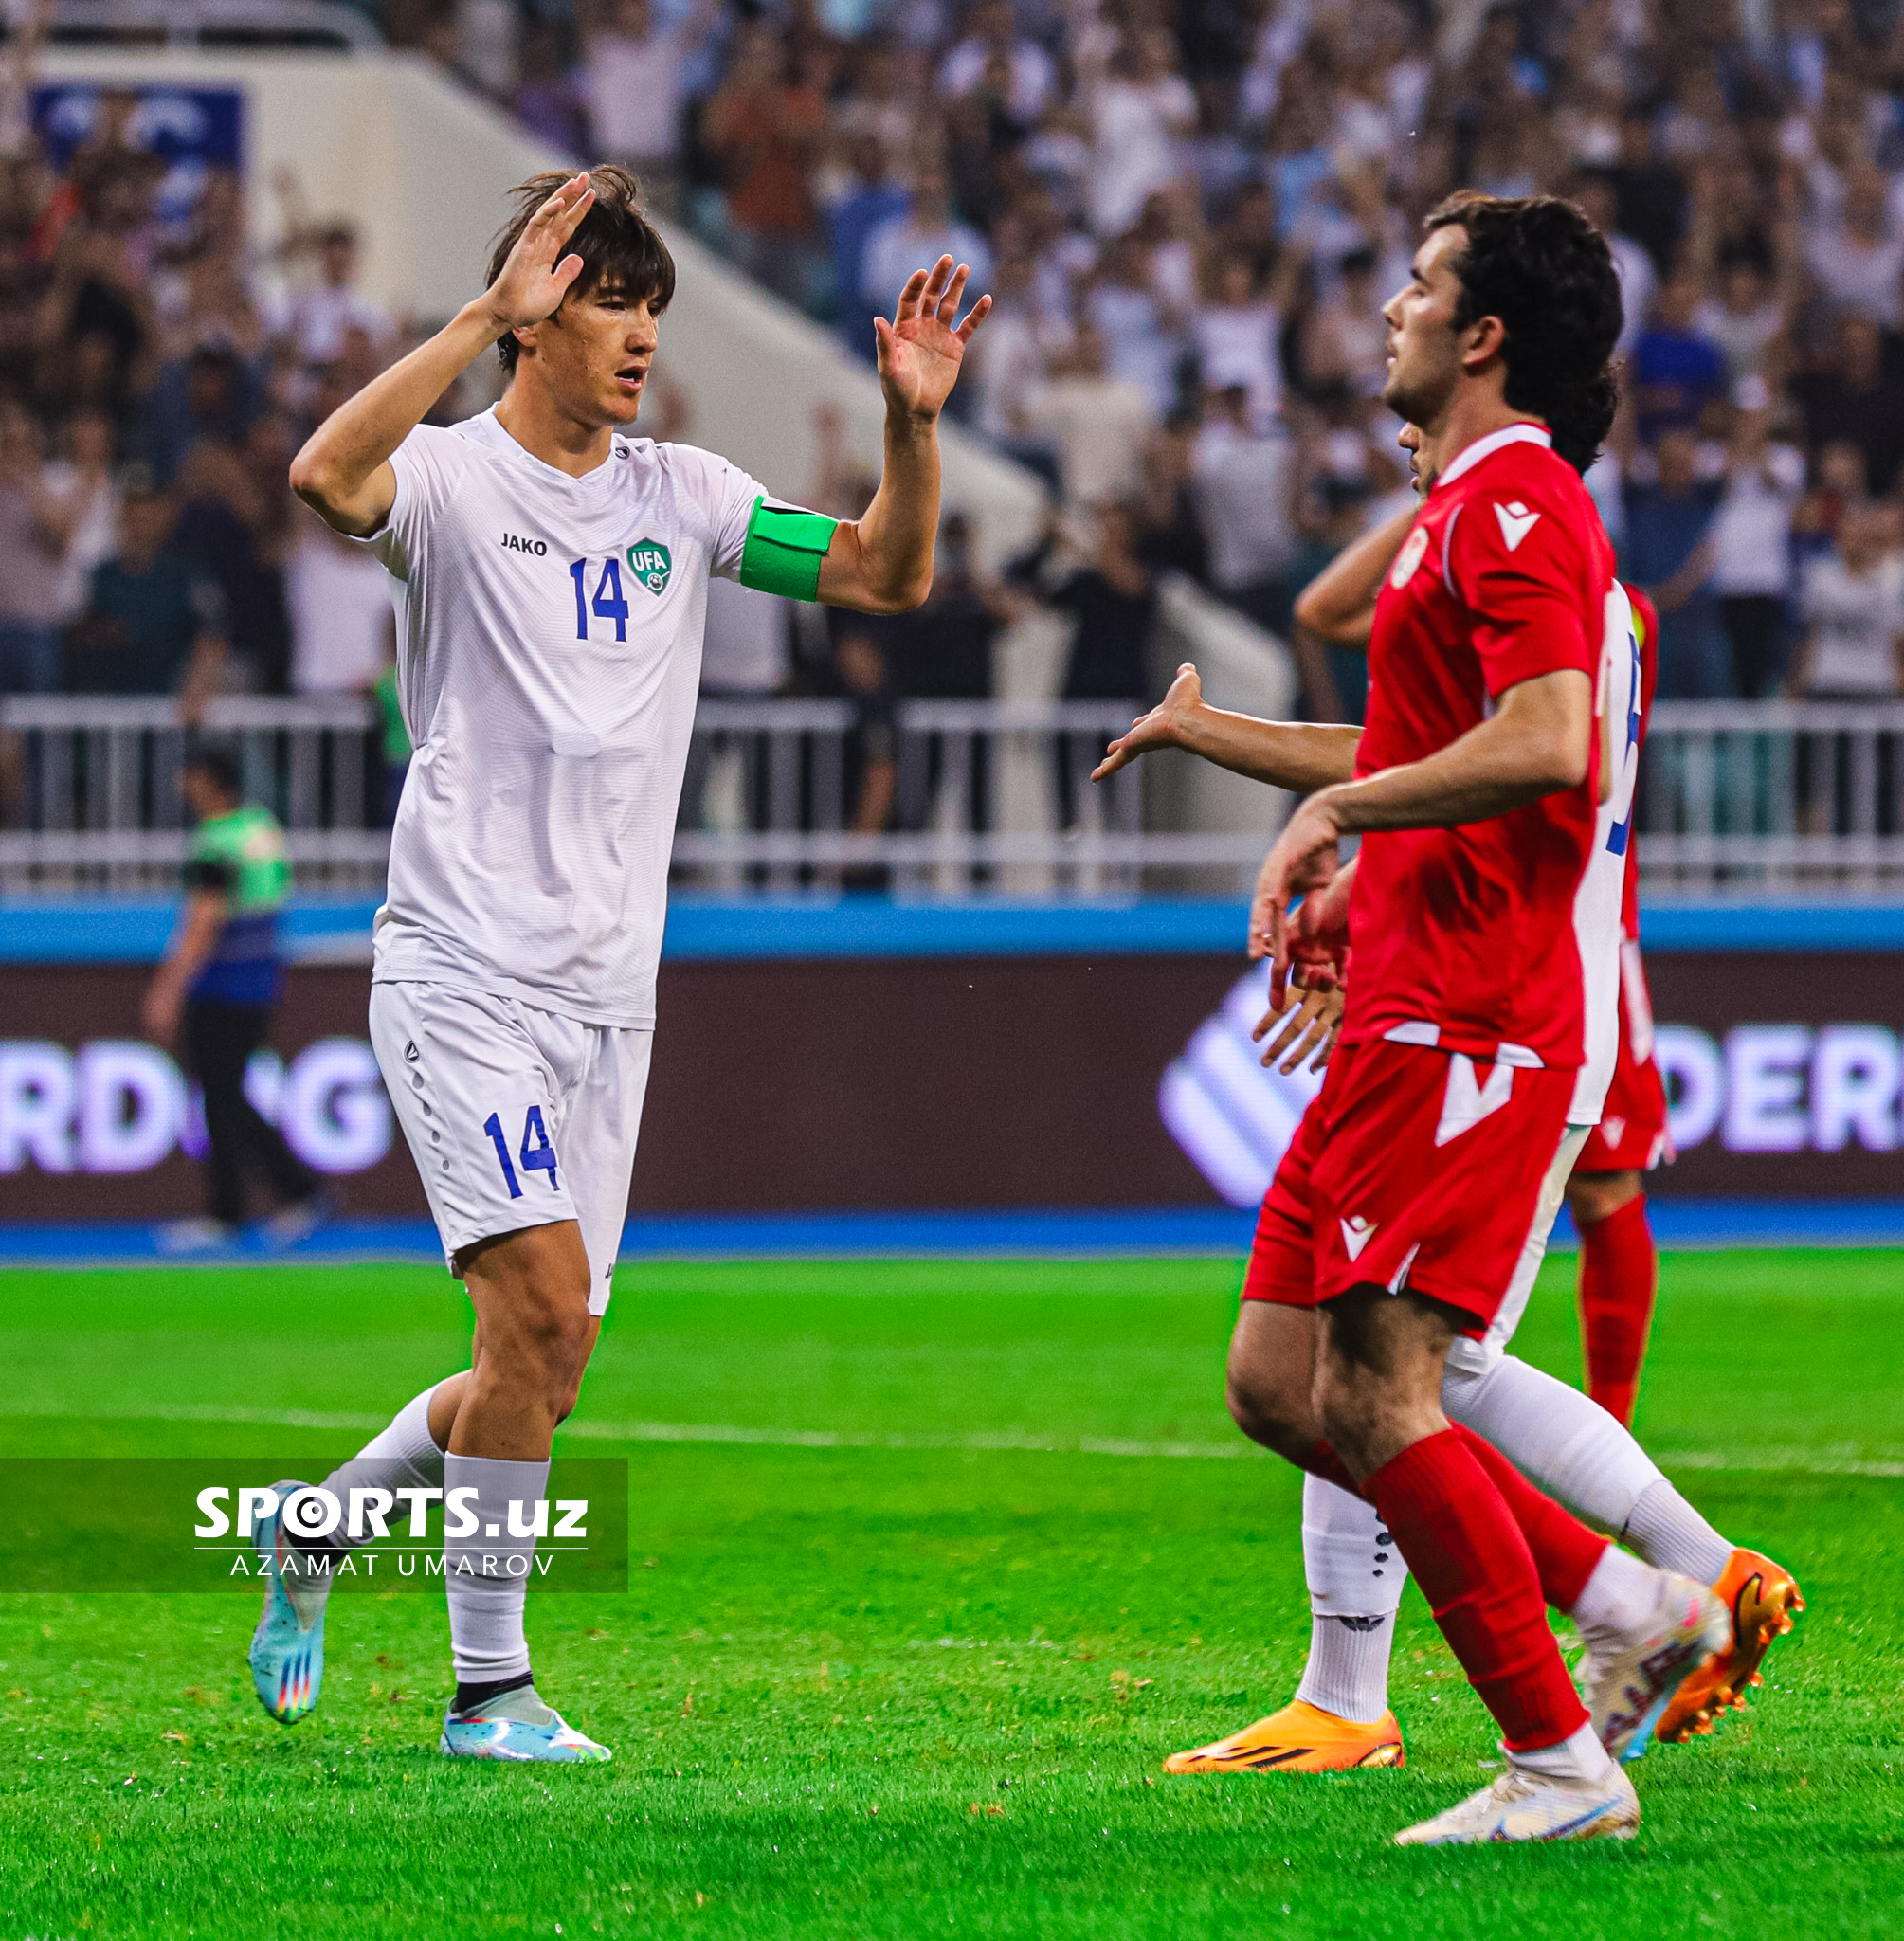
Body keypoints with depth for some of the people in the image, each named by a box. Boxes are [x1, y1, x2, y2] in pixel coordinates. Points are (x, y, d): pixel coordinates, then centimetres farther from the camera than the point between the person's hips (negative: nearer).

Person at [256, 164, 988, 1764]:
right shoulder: (454, 478, -6)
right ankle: (491, 1689, -8)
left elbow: (889, 576, 9)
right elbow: (329, 475, -29)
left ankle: (317, 1528, 32)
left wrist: (914, 423, -8)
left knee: (543, 1365, 7)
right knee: (545, 1305, -19)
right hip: (464, 965, -6)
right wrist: (487, 314, -33)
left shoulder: (680, 496, 11)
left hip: (610, 990, 6)